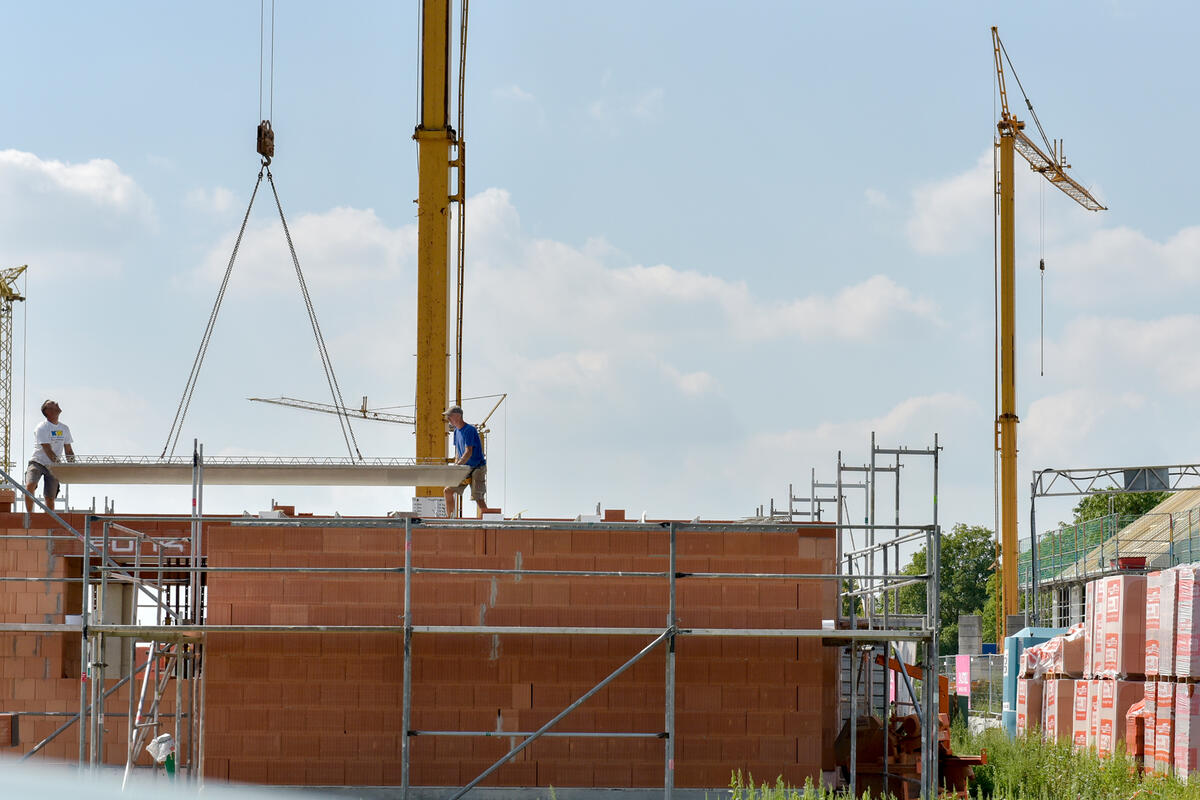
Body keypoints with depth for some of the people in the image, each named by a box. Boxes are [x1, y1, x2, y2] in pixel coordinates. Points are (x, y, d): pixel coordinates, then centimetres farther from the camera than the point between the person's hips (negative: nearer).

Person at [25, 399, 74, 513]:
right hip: (37, 462, -5)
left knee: (50, 499, 1)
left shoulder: (64, 429, 7)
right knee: (30, 485, -29)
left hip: (53, 466, 5)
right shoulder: (41, 428, -12)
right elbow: (48, 451, -21)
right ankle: (29, 514, -18)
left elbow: (68, 451, 12)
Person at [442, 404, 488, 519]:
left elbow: (469, 453, -23)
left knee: (478, 497, -13)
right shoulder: (457, 431, 10)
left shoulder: (469, 430, -17)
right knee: (448, 491, 5)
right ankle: (449, 518, 13)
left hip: (477, 468, -9)